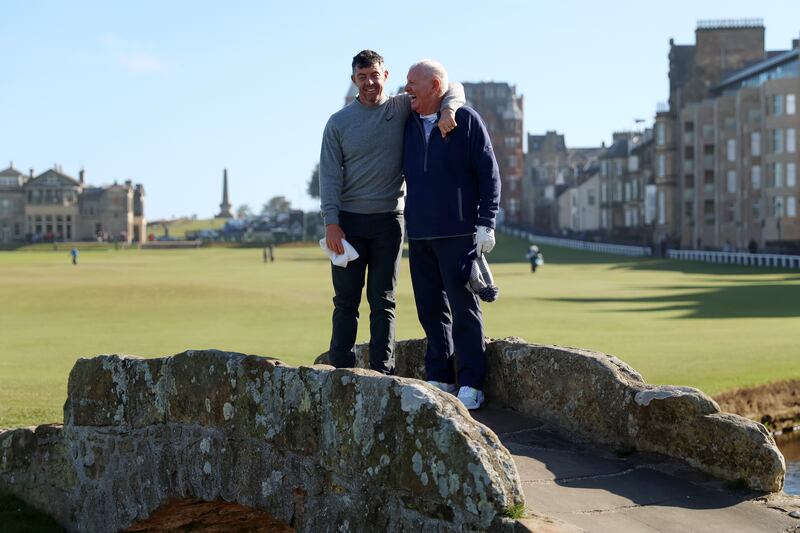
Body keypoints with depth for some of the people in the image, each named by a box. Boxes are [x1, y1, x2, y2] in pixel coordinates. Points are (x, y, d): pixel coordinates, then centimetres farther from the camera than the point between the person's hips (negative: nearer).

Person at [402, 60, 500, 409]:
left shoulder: (466, 120, -2)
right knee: (431, 310, 8)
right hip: (419, 235, 6)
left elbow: (489, 174, -4)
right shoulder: (407, 124, 13)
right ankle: (439, 379, 15)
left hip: (459, 234, -5)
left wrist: (486, 224, -11)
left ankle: (471, 385, -1)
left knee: (464, 309, -4)